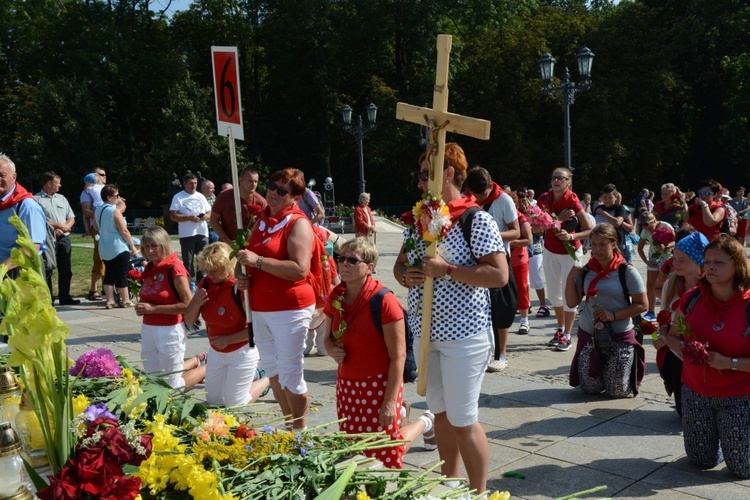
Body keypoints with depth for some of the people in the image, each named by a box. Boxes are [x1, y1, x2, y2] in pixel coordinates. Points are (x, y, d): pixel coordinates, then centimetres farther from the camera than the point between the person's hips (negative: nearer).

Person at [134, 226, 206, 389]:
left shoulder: (175, 268, -15)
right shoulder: (148, 269, 8)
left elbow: (188, 305, -21)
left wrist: (153, 308, -20)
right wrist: (141, 307, 0)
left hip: (170, 330, -8)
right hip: (148, 330, 8)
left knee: (173, 386, 3)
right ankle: (196, 361, 36)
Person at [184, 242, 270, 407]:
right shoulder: (205, 284, -6)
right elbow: (189, 321, -1)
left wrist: (228, 340, -22)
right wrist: (196, 304, -21)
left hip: (242, 352, -7)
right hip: (216, 352, 7)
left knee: (234, 404, 2)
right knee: (213, 400, 17)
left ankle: (267, 379, 24)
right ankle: (253, 375, 34)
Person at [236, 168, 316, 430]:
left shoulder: (298, 224, -13)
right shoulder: (262, 218, 10)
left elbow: (300, 270, -25)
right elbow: (252, 255, 25)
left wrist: (258, 261, -25)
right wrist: (244, 272, 3)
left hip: (290, 308, -8)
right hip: (260, 307, 8)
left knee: (290, 370, -1)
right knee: (272, 368, 16)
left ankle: (300, 428, 15)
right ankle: (288, 422, 31)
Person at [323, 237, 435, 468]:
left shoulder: (384, 301, -20)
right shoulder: (335, 298, 0)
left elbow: (398, 357, -18)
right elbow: (329, 338, 14)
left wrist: (390, 402, -19)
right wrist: (333, 351, -10)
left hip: (378, 385, -6)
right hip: (346, 385, 6)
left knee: (386, 457, 4)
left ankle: (424, 422, 31)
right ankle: (397, 418, 39)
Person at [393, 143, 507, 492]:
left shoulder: (477, 220, -12)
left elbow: (499, 275, -19)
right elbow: (399, 265, 16)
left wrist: (446, 270, -22)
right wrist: (407, 276, -7)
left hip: (463, 333, -7)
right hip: (424, 331, 7)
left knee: (462, 420, 0)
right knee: (439, 413, 17)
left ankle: (479, 493, 17)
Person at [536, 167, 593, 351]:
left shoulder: (572, 202, -20)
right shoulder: (544, 198, -8)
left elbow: (590, 230, -20)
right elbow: (538, 227, -15)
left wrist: (571, 236, -35)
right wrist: (558, 219, -26)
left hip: (570, 252, -5)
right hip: (550, 251, 5)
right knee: (553, 293, 14)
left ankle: (567, 336, 10)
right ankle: (560, 330, 32)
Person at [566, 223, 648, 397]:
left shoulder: (627, 272, -9)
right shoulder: (586, 271, 1)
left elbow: (642, 305, -8)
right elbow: (572, 303, 3)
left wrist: (613, 315, -19)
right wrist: (570, 279, -10)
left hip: (619, 337, -3)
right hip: (588, 335, 3)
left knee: (619, 391, 2)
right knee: (589, 389, 7)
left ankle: (633, 366, 34)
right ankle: (599, 366, 39)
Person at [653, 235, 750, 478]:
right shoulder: (692, 298, -5)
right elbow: (675, 337, 7)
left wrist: (730, 363, -28)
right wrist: (666, 340, -14)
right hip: (696, 394, 4)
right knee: (702, 461, 15)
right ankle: (719, 435, 44)